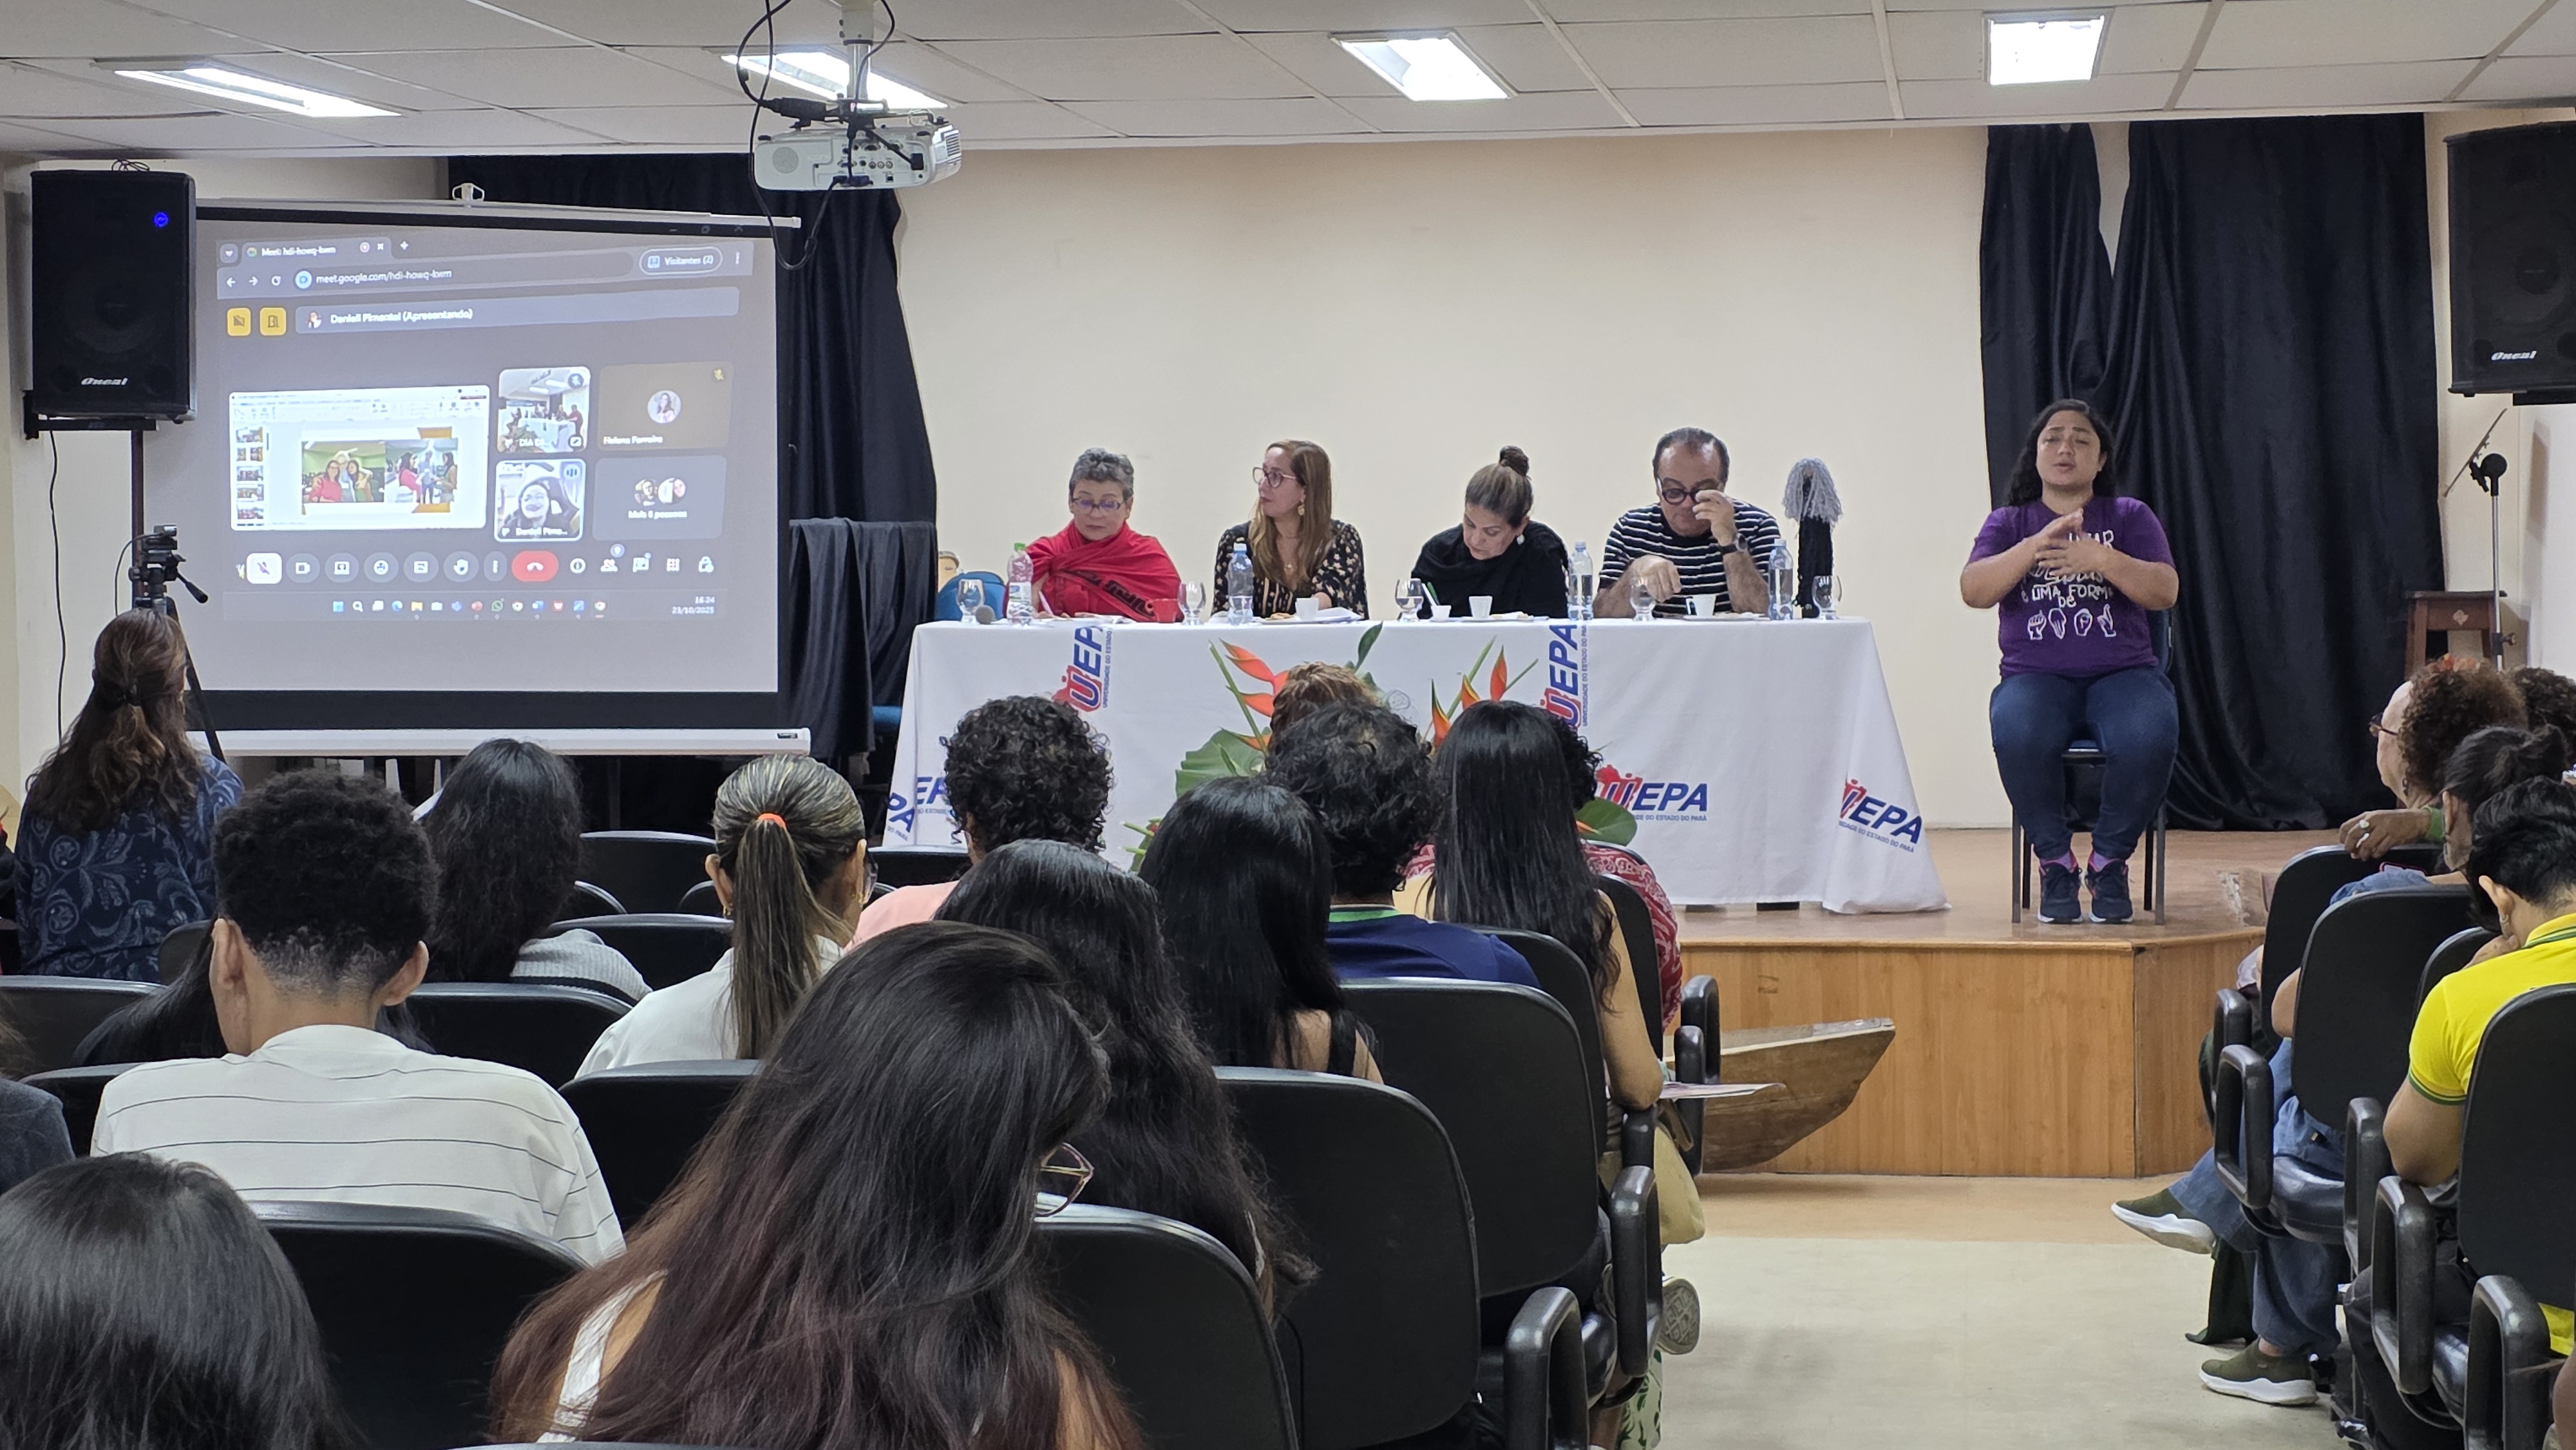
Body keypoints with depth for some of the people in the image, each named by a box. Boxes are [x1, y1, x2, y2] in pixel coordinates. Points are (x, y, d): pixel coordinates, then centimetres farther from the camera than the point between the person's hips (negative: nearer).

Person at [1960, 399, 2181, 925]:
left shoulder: (2130, 517, 13)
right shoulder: (2009, 523, 15)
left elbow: (2166, 591, -1)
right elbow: (1974, 590, -3)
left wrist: (2102, 558, -17)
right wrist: (2037, 545, -16)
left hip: (2123, 672, 0)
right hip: (2037, 677, 0)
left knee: (2148, 738, -35)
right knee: (2018, 735, -37)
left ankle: (2109, 861, -11)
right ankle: (2055, 861, -14)